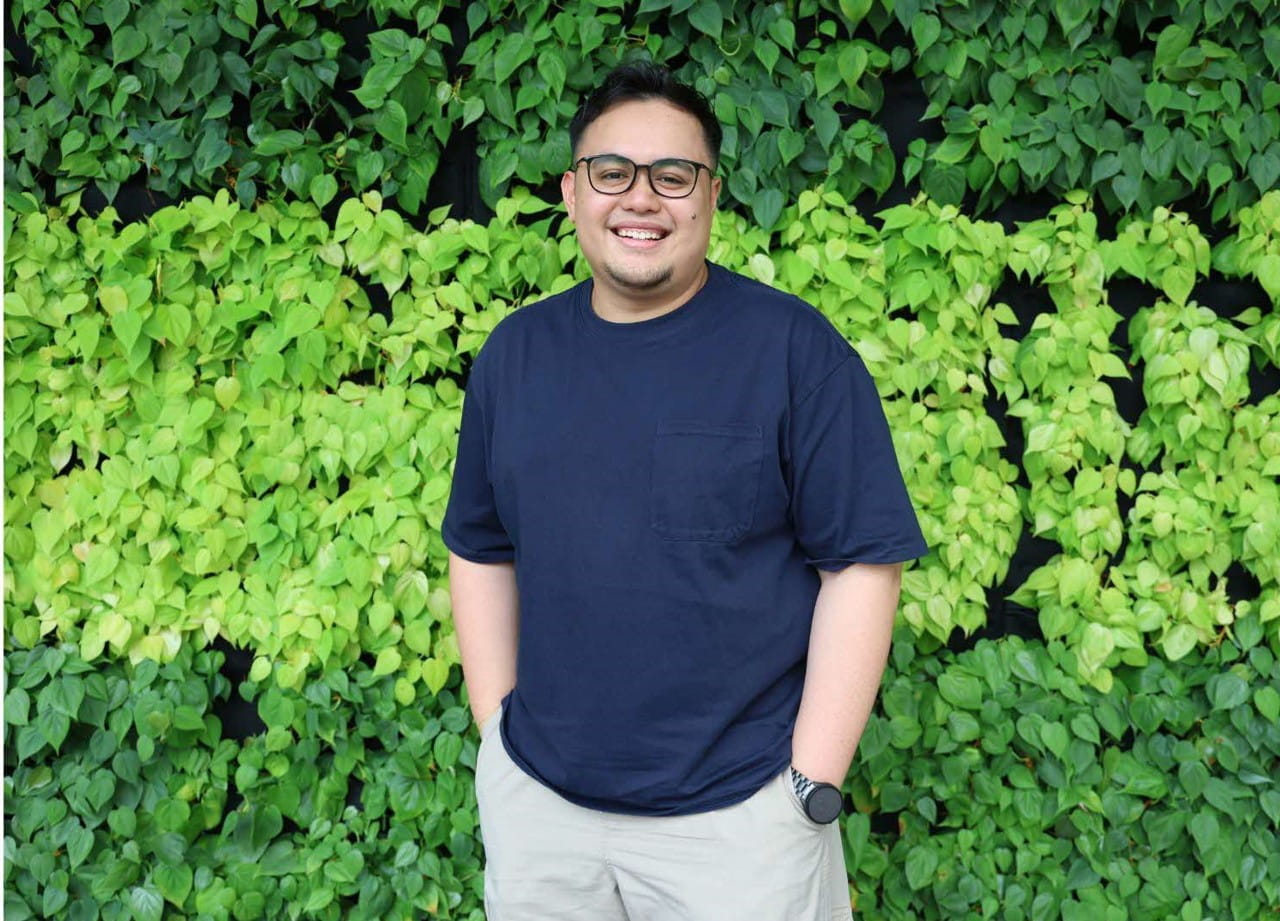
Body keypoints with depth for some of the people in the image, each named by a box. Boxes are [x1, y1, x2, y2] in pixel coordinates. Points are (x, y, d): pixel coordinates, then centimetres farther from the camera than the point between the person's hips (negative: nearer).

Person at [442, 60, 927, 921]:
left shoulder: (793, 347, -8)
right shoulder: (515, 351, 4)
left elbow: (863, 564, -10)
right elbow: (483, 553, 10)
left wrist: (813, 787, -12)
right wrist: (497, 736, 4)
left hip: (737, 811, -3)